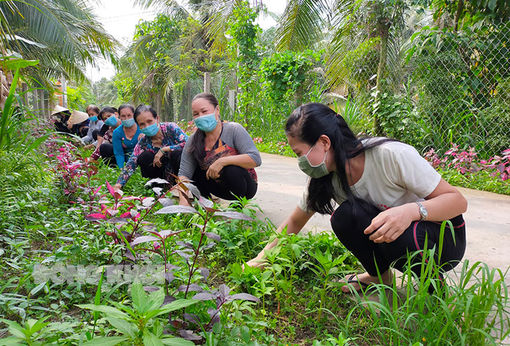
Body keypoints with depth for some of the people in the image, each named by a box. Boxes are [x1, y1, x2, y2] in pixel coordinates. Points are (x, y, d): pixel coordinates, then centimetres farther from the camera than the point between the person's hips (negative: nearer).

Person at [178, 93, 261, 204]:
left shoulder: (234, 129, -16)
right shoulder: (193, 140, -4)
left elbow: (256, 159, -27)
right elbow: (184, 173, -10)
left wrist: (222, 161, -33)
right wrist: (183, 198, -28)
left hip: (245, 186, -4)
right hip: (219, 186, 4)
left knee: (231, 170, -32)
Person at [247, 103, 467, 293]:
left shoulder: (391, 155, -29)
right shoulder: (325, 178, -11)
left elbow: (458, 201, -23)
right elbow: (294, 222, 4)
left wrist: (411, 211, -42)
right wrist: (263, 257, -3)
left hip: (444, 238, -4)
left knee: (398, 234, -36)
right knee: (344, 216, -24)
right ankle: (378, 275, 2)